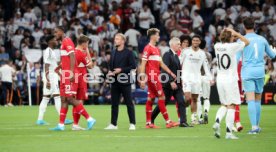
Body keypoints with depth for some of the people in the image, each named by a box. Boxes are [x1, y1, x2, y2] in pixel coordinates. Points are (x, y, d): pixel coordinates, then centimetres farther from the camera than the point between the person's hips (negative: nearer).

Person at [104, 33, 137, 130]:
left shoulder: (128, 53, -4)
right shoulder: (113, 53, 14)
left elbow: (133, 66, -10)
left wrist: (121, 70, -16)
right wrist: (110, 72, 1)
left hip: (125, 82, -6)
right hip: (115, 81, 6)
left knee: (129, 103, -1)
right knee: (114, 103, 7)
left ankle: (132, 124, 2)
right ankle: (113, 124, 12)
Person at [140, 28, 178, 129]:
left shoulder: (156, 49, 18)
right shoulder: (148, 48, -9)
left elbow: (161, 64, 23)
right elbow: (143, 64, -12)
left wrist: (171, 73, 18)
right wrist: (142, 79, -17)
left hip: (156, 77, 9)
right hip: (152, 76, -9)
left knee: (151, 99, 8)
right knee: (161, 97, -8)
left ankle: (148, 123, 9)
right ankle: (168, 121, -6)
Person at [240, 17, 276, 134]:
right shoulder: (262, 39, 9)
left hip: (247, 72, -3)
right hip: (260, 72, 3)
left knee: (251, 100, -8)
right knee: (258, 100, 12)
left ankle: (254, 126, -18)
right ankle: (257, 126, 16)